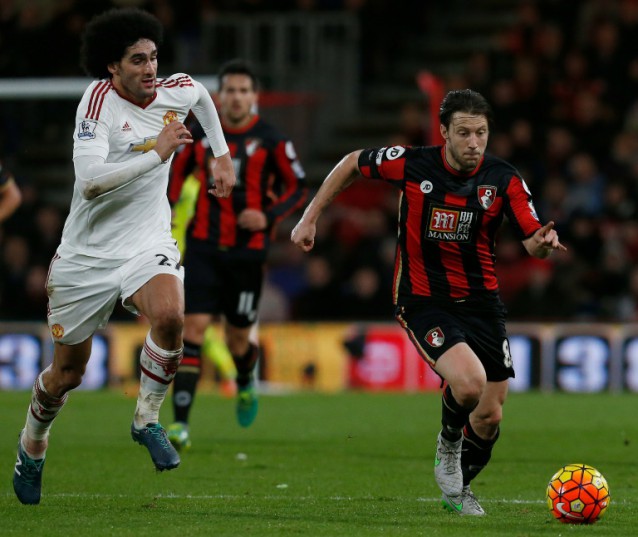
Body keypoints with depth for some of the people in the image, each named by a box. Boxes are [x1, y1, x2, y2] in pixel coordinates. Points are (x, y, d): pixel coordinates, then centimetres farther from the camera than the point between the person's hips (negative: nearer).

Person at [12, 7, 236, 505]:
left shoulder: (177, 91, -2)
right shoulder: (99, 99, -19)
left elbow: (203, 95, 26)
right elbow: (89, 181, -32)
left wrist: (222, 155, 24)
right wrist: (156, 151, -32)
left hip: (148, 244, 3)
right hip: (87, 254, -3)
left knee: (170, 316, -31)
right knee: (67, 374, 9)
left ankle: (147, 418, -7)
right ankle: (32, 445, 40)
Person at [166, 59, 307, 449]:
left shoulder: (271, 141, -3)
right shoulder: (201, 136, 4)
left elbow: (298, 188, 3)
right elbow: (178, 175, 19)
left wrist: (268, 216, -13)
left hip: (248, 253, -1)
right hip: (204, 248, 1)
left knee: (238, 339, 5)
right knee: (193, 326, -13)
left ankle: (247, 380, 43)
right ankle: (181, 424, -16)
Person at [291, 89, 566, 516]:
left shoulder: (505, 179, -9)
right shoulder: (411, 164, -13)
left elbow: (532, 241, -10)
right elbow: (353, 164, 4)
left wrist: (544, 242, -34)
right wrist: (310, 218, 5)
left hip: (482, 300, 3)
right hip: (424, 301, -3)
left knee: (490, 416, 3)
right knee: (469, 382, -28)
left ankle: (459, 489, 33)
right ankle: (449, 442, 7)